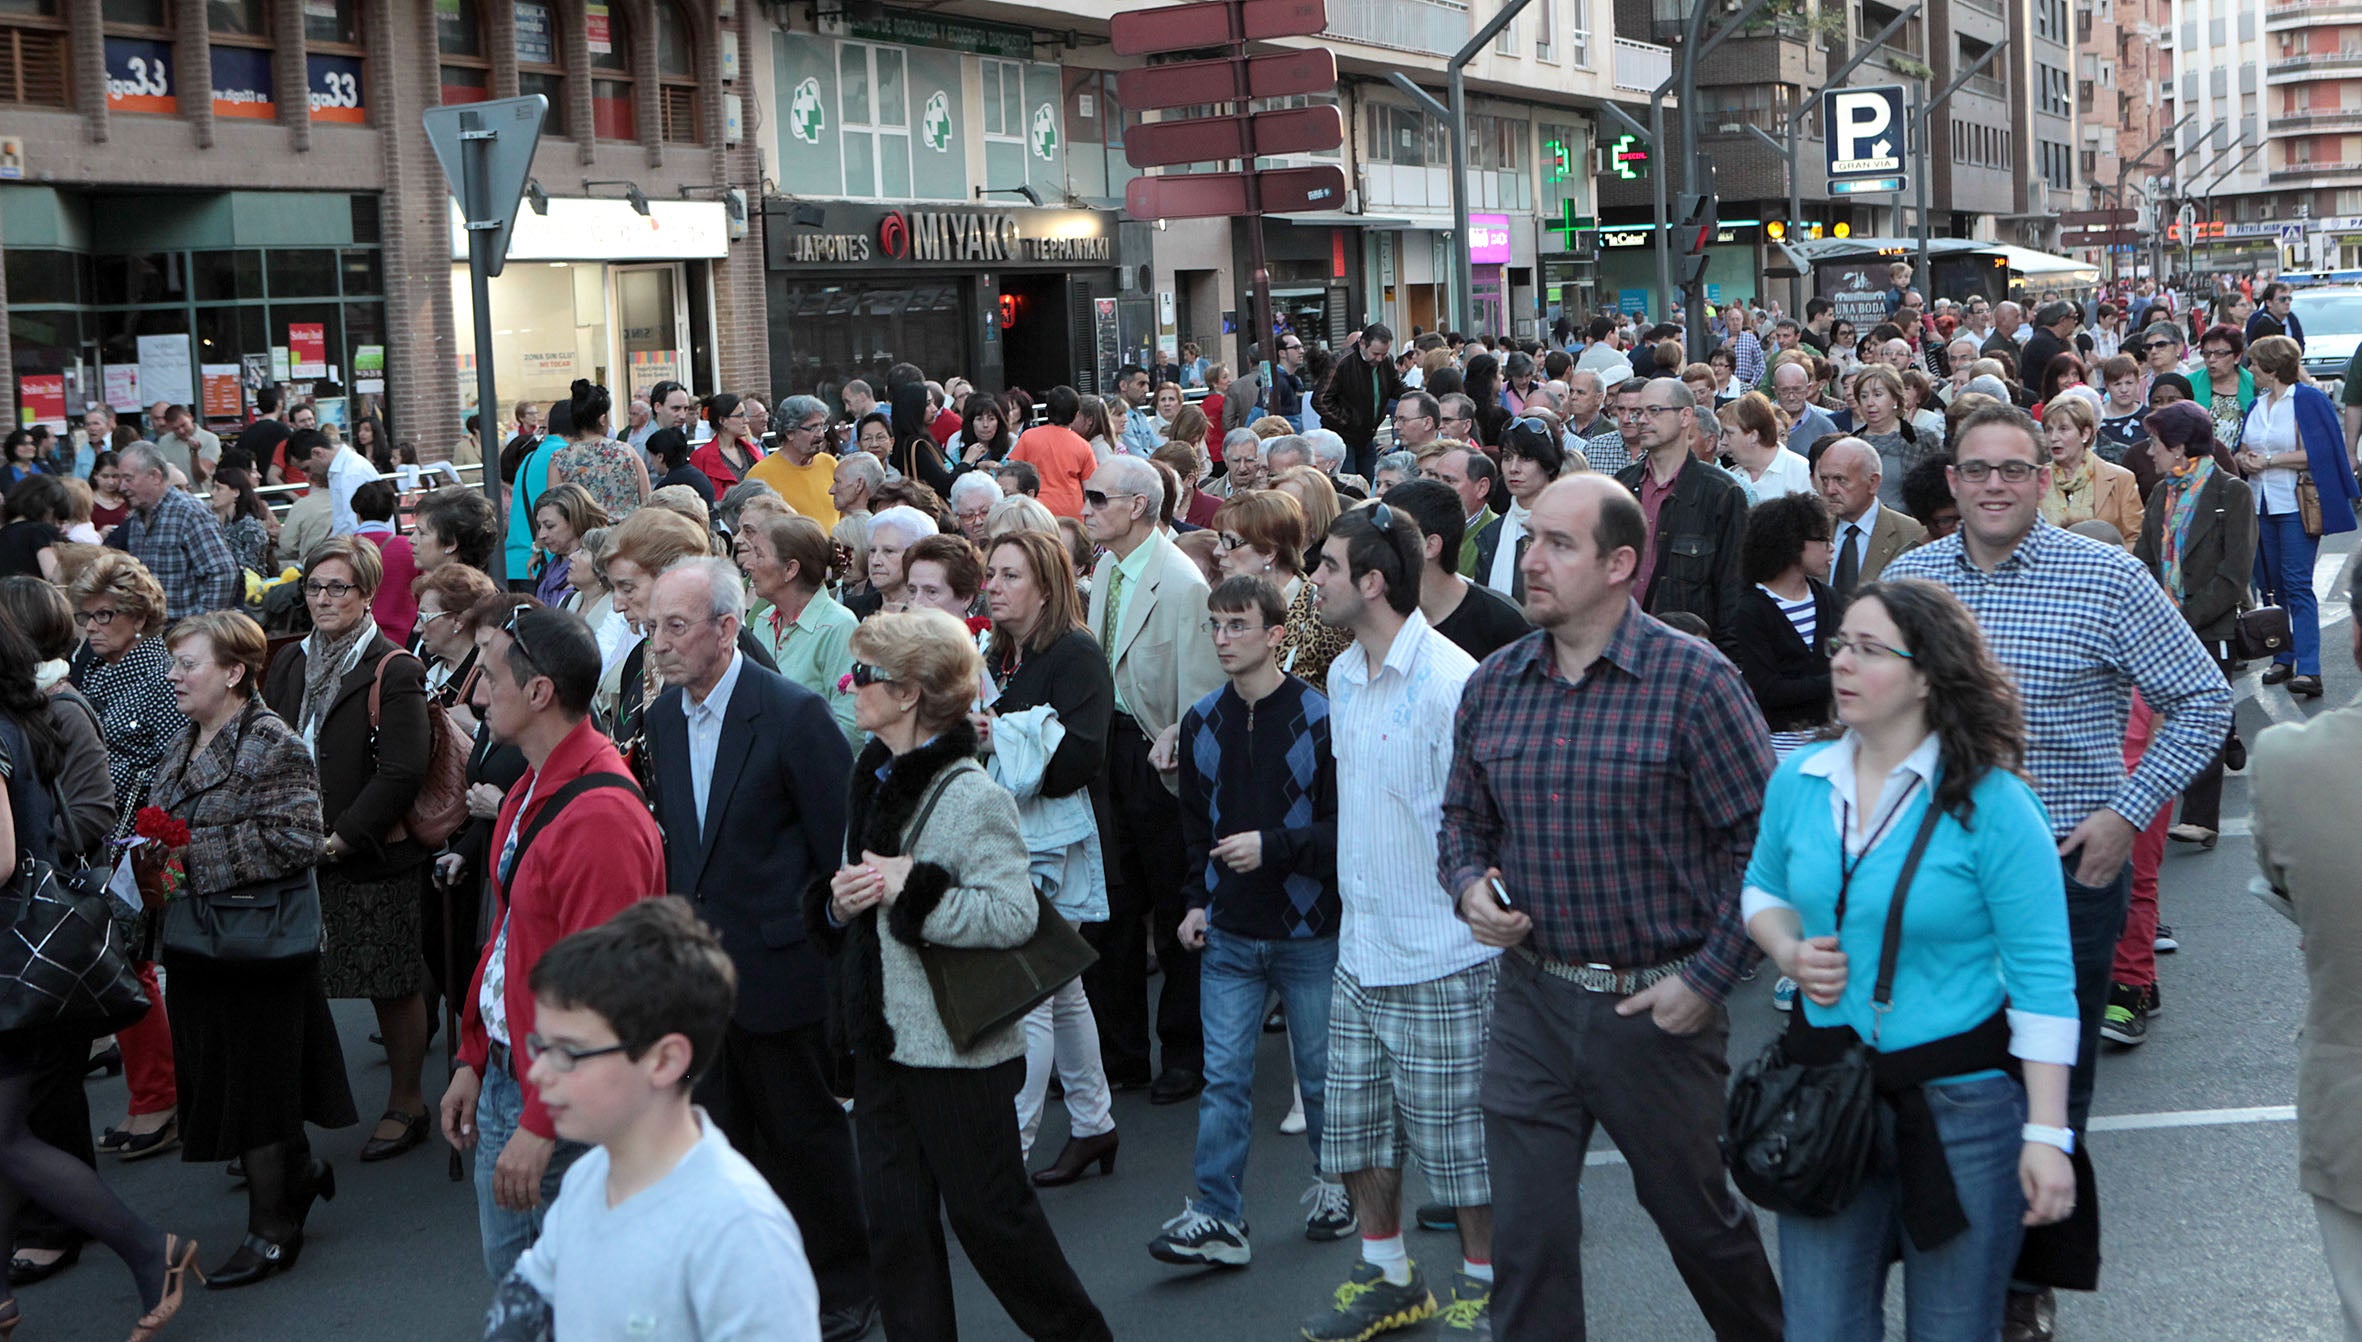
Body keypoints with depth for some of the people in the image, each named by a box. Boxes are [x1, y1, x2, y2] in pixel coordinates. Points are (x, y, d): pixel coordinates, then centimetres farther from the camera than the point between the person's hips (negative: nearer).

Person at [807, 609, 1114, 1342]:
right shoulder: (873, 781, 11)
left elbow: (1014, 916, -23)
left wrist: (914, 890, -22)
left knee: (987, 1211, 4)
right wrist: (840, 900, -2)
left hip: (957, 1043, -8)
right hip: (882, 1035, 8)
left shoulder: (972, 797, -15)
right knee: (895, 1223, 9)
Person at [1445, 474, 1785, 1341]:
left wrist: (1709, 977, -13)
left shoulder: (1695, 681, -12)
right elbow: (1463, 822, 15)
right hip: (1531, 1002, 3)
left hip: (1658, 1005, -3)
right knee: (1527, 1240, 5)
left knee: (1699, 1219, 15)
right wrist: (1470, 887, -6)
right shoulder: (1492, 684, 3)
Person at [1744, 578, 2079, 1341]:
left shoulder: (1990, 803, -14)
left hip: (1962, 1106, -4)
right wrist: (1788, 952, -3)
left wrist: (2047, 1135, -17)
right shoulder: (1799, 781, 1)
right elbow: (1763, 888, 20)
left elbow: (2042, 982, -13)